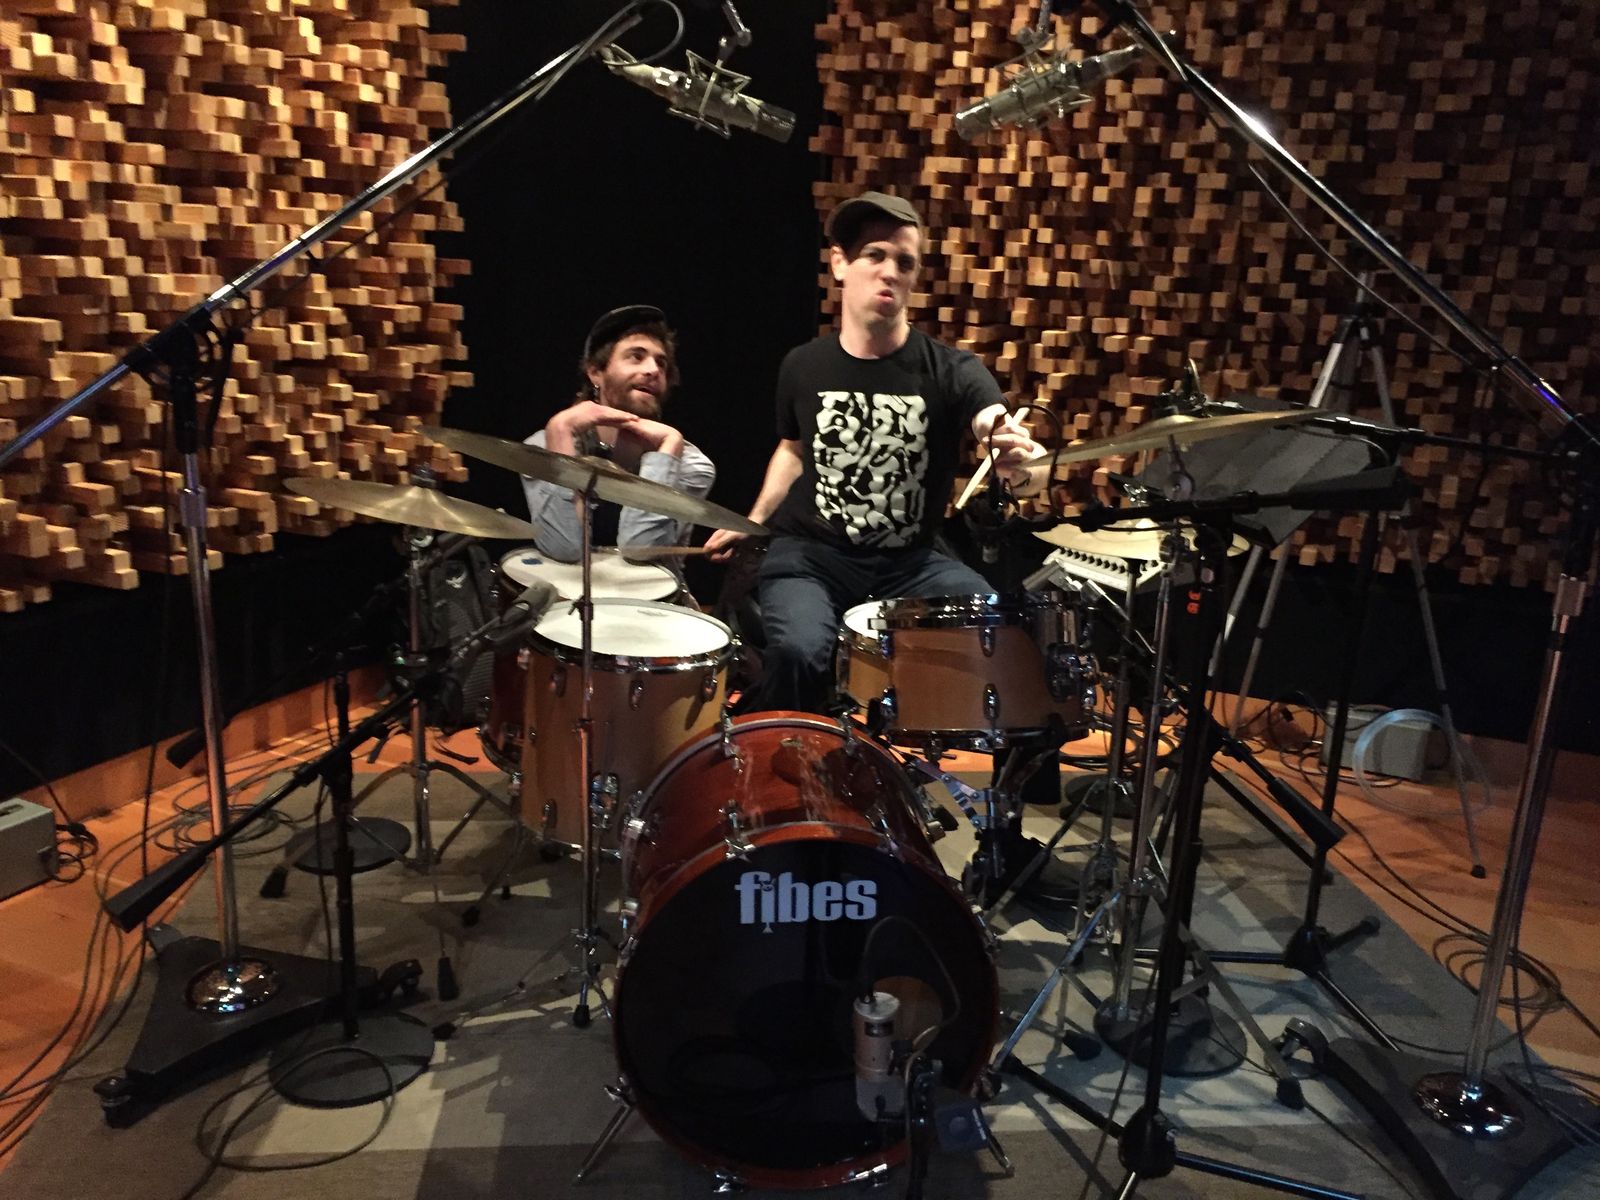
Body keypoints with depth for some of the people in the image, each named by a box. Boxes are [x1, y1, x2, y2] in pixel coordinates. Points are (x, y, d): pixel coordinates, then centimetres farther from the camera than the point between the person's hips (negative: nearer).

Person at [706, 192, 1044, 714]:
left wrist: (1020, 456, -51)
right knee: (800, 652, -30)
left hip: (912, 561, 0)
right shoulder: (804, 366, 1)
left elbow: (1001, 429, -27)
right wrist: (754, 520, 12)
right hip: (810, 555, 0)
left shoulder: (951, 370, -7)